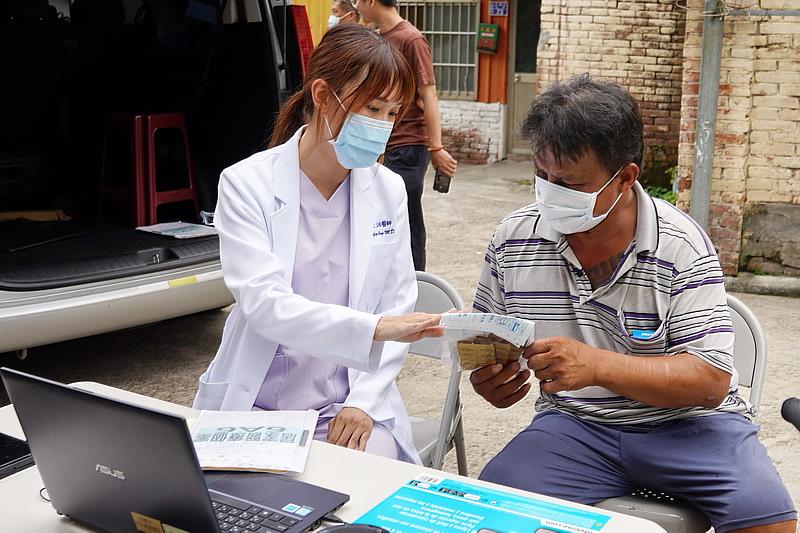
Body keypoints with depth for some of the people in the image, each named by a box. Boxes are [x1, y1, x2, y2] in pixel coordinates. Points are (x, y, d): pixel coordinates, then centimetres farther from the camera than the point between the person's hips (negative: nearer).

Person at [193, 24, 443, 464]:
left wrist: (364, 401, -13)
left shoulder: (388, 191, 2)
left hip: (347, 406, 2)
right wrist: (371, 328, -34)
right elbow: (261, 302, -20)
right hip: (254, 406, -2)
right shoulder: (246, 183, -8)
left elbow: (397, 307, 2)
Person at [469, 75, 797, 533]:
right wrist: (487, 377, -14)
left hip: (685, 422, -2)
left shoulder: (682, 246, -12)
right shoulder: (513, 240, -2)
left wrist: (597, 365, -31)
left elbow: (711, 381, -16)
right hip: (574, 423, 2)